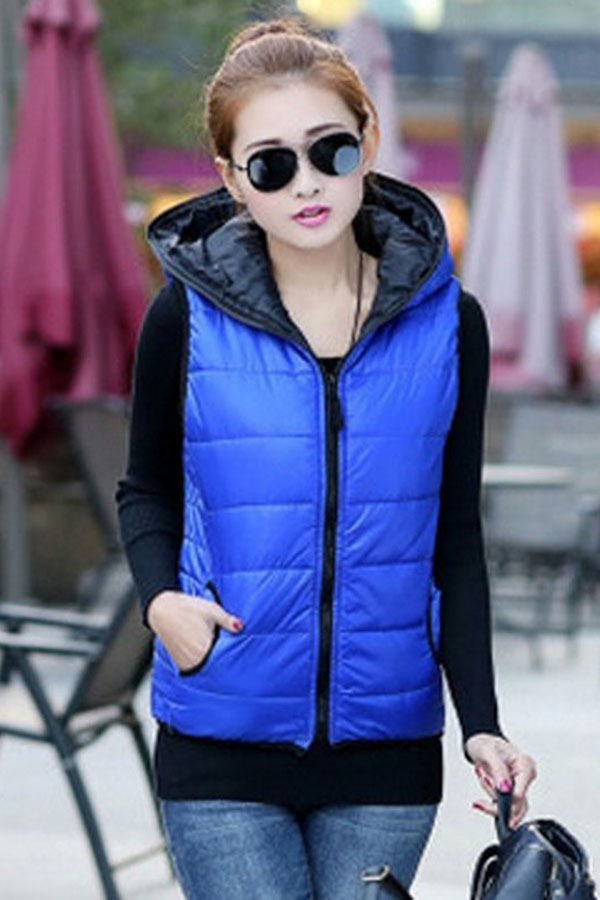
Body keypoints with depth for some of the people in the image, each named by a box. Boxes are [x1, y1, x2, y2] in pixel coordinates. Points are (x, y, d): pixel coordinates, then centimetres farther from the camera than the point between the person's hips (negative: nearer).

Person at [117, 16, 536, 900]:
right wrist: (161, 597, -10)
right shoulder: (188, 320, -4)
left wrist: (481, 724, -2)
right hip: (223, 742, -1)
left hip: (387, 741, 2)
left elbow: (456, 541, 6)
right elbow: (148, 490, 11)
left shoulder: (446, 322, 1)